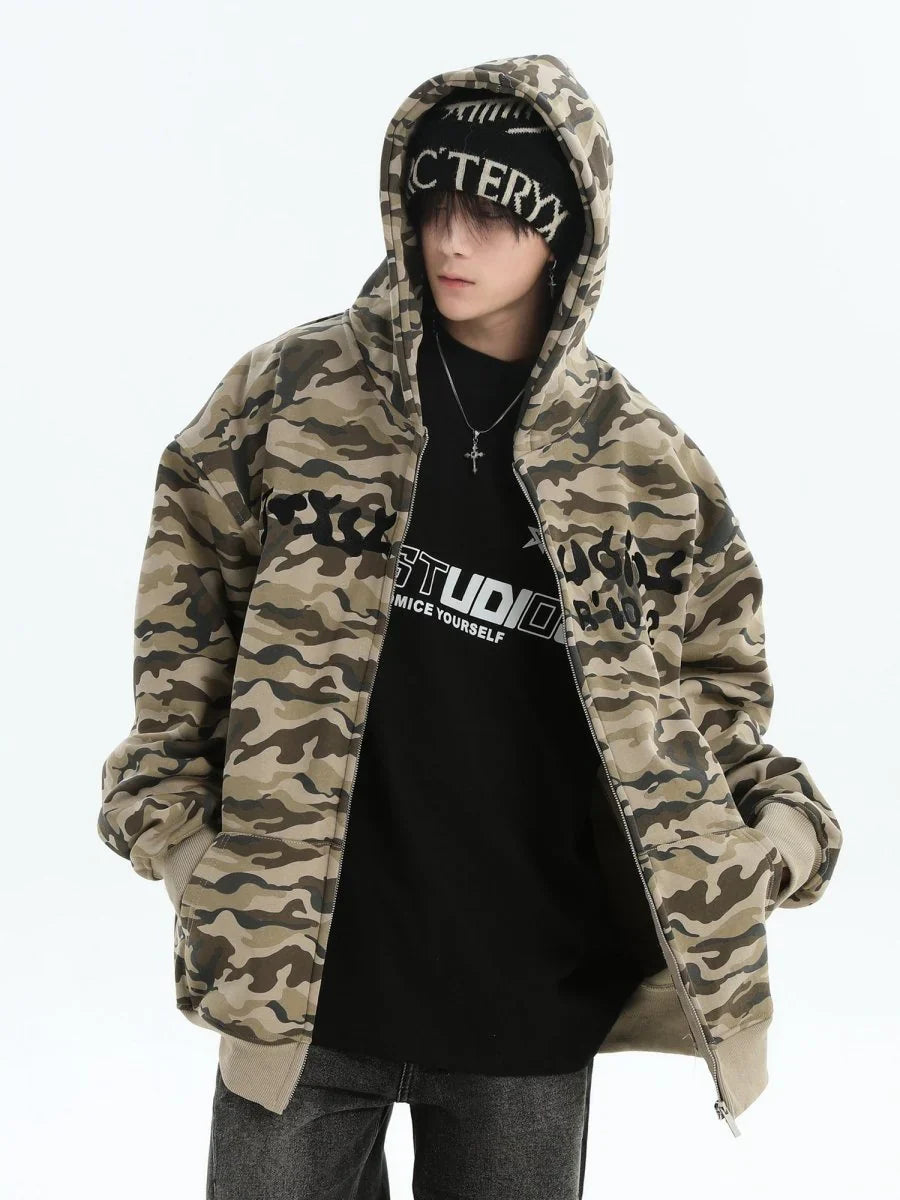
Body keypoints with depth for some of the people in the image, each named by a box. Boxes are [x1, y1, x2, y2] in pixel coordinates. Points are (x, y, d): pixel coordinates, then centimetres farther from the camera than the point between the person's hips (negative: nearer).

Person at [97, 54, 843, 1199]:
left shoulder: (640, 462, 2)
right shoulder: (298, 386, 0)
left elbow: (712, 669, 11)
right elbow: (192, 571, 7)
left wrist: (770, 812, -5)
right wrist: (166, 779, 0)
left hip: (531, 1009, 1)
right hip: (297, 968, 0)